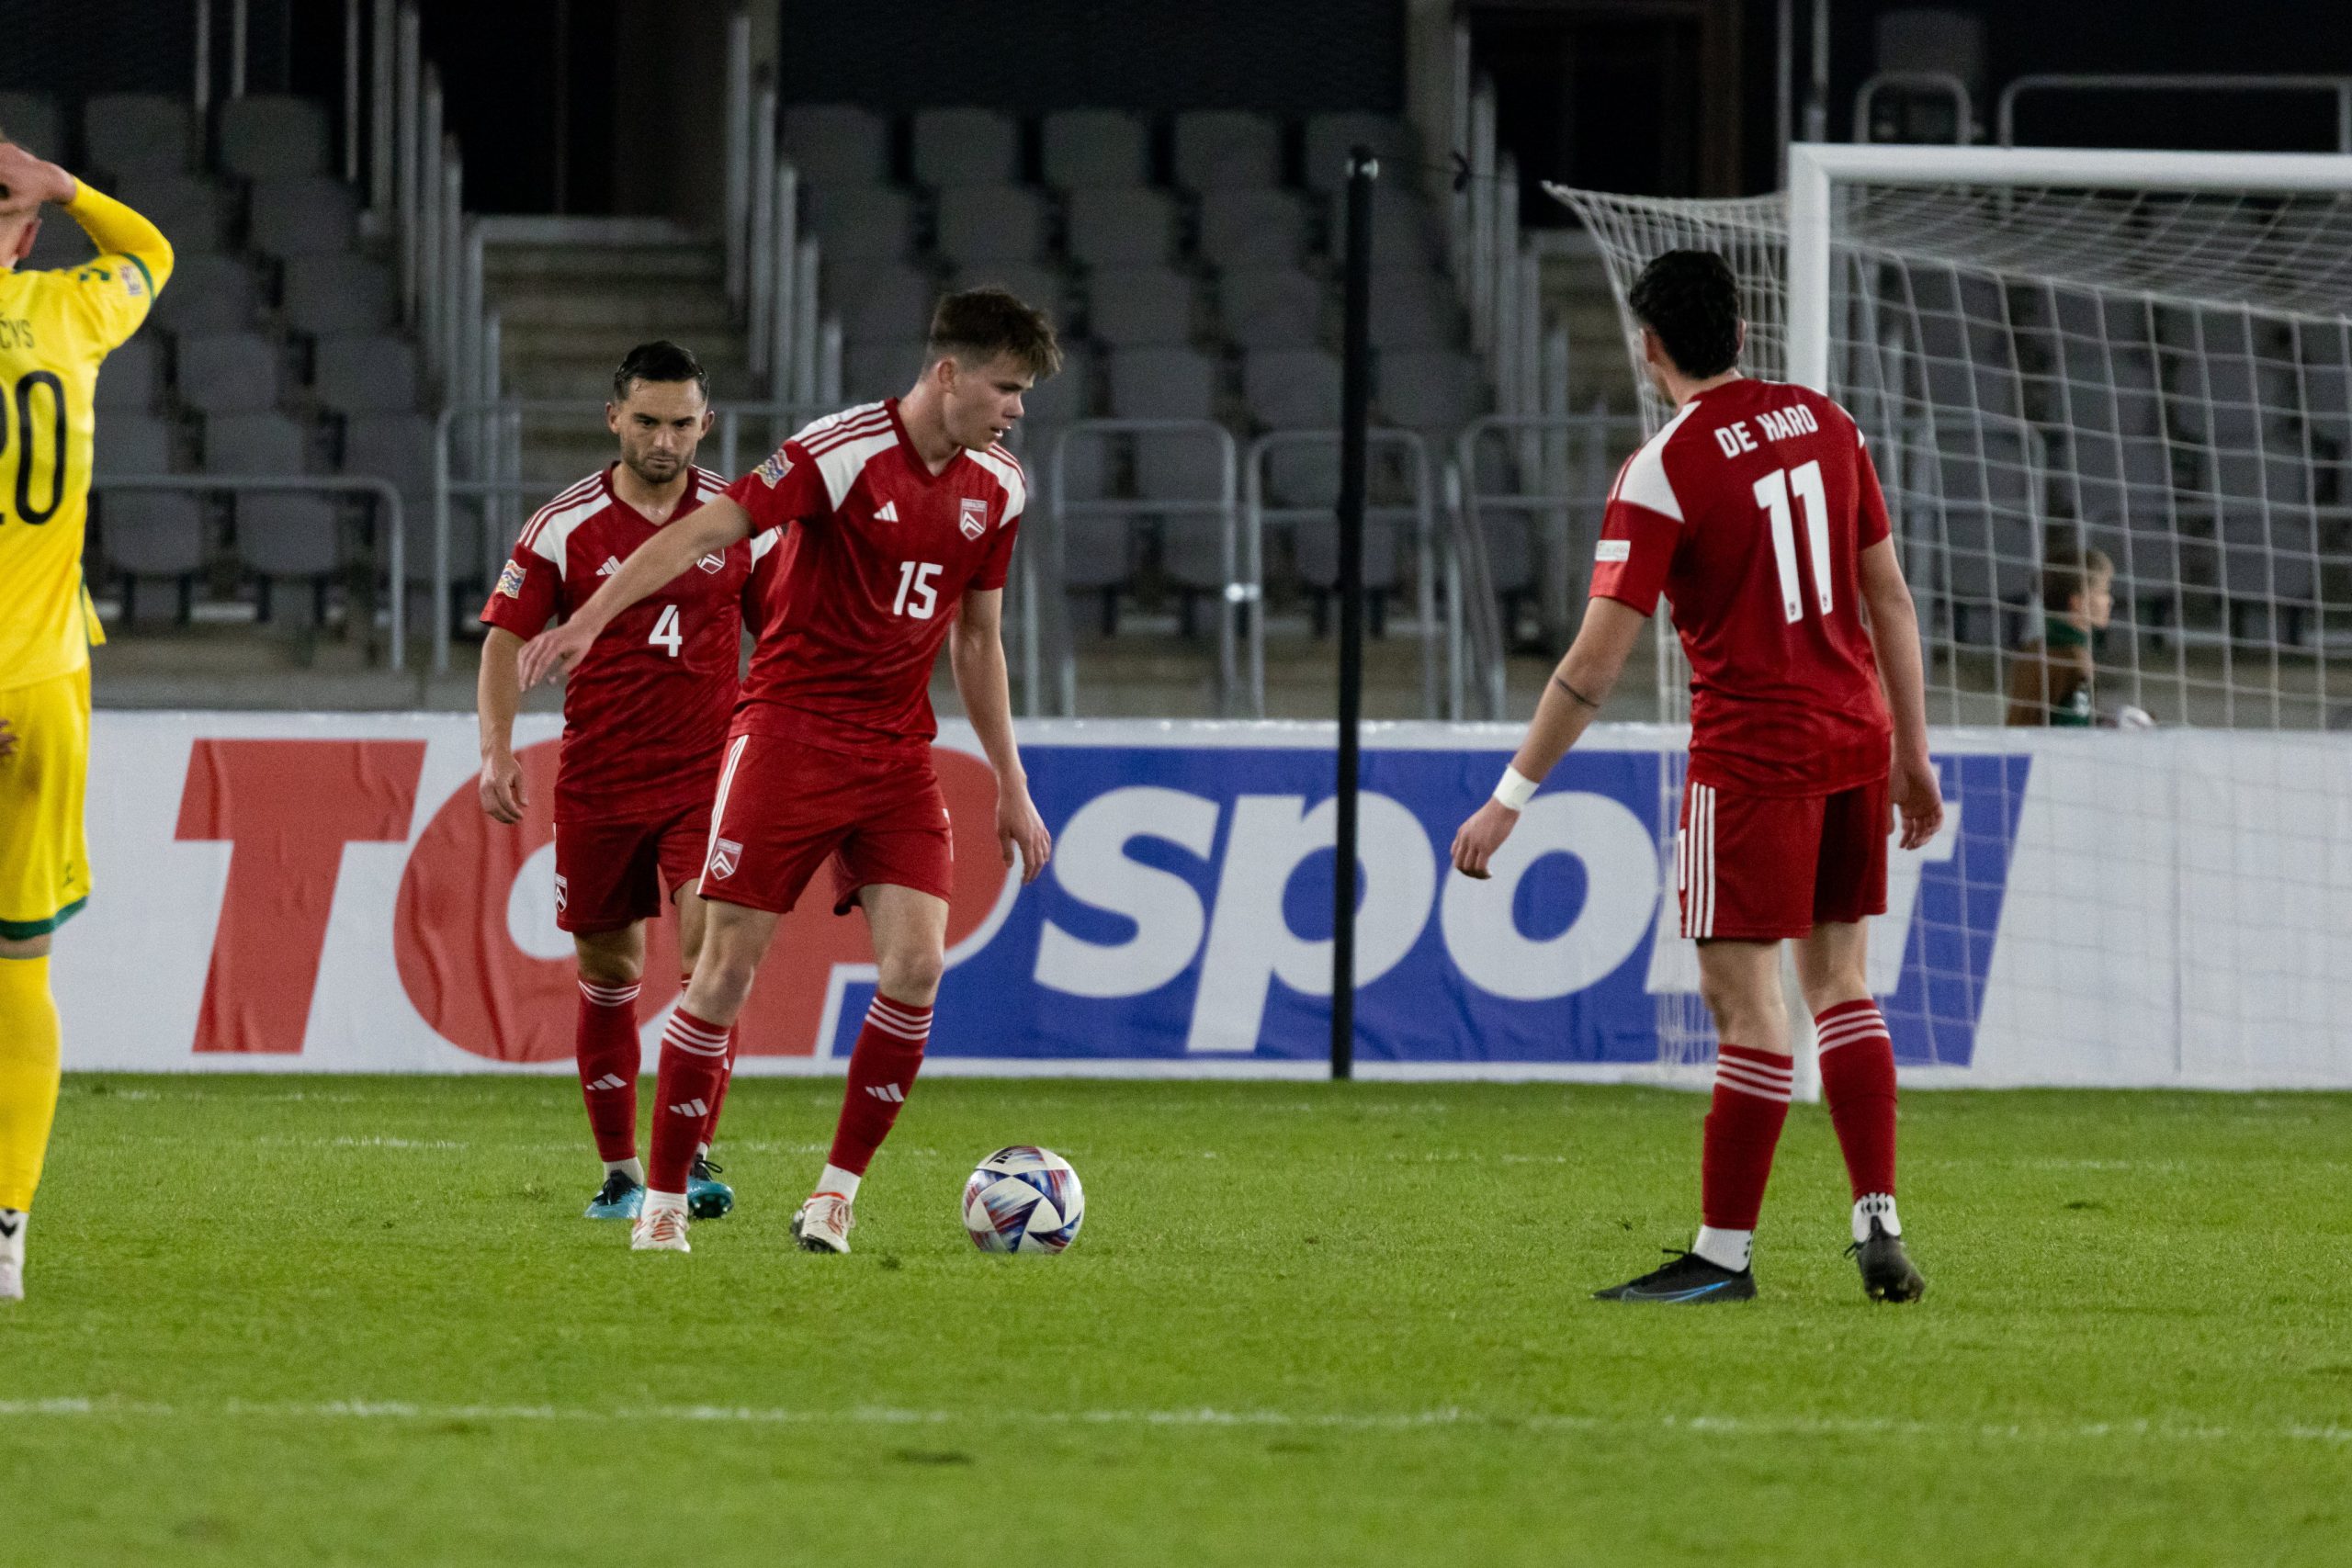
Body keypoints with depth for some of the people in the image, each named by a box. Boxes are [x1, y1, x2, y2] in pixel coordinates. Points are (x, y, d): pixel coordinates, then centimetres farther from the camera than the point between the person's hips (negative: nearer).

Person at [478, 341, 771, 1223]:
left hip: (706, 775, -1)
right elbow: (507, 638, 1)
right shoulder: (564, 526, -2)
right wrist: (497, 749, -11)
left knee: (710, 948, -17)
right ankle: (619, 1172, 17)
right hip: (597, 779, 1)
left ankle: (695, 1156, -14)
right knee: (607, 973, 7)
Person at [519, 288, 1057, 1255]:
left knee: (916, 965, -11)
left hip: (899, 755, 5)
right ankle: (663, 1200, 4)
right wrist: (591, 619, -30)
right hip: (790, 730, -5)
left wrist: (1011, 788, 20)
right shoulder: (845, 452, -13)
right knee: (729, 964, -5)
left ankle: (836, 1192, 1)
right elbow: (705, 531, -19)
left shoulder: (996, 487, 8)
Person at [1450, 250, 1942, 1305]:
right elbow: (1890, 600, 11)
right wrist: (1912, 757, 19)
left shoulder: (1662, 471, -12)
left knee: (1745, 1000, -3)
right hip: (1854, 741, 6)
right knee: (1839, 984, 14)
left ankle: (1724, 1253, 0)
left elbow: (1594, 665, -14)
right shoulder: (1825, 425, 6)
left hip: (1751, 754, -6)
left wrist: (1512, 797, -9)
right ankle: (1879, 1227, 7)